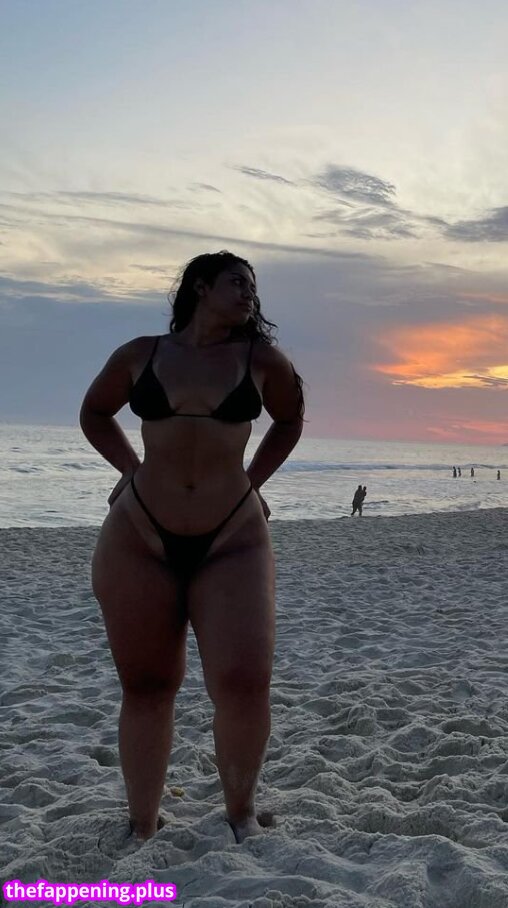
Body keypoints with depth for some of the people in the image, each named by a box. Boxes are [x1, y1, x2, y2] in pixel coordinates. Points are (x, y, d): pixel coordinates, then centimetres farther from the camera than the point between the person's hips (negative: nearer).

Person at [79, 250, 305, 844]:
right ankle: (143, 829, 26)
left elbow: (289, 419, 22)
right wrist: (135, 470, 11)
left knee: (244, 684, -13)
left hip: (233, 540, 0)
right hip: (139, 538, 1)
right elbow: (94, 413, 21)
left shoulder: (261, 360, 3)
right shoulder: (139, 355, 4)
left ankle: (240, 811, 15)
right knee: (146, 687, 8)